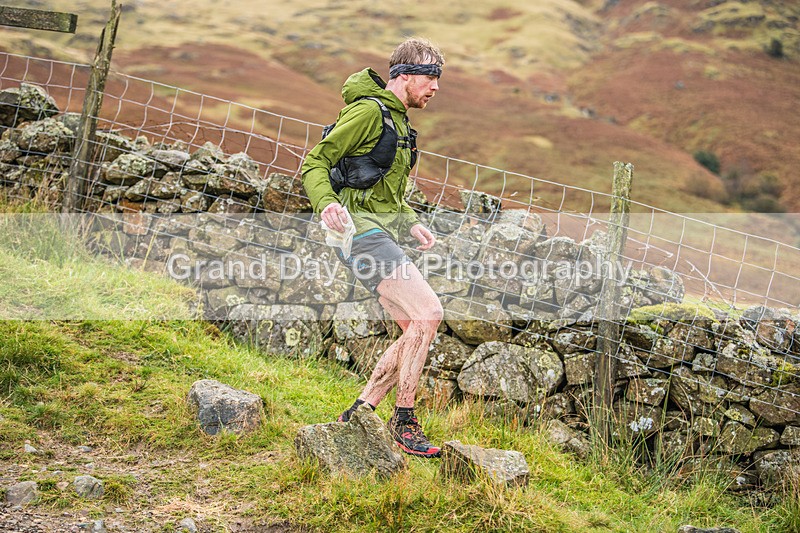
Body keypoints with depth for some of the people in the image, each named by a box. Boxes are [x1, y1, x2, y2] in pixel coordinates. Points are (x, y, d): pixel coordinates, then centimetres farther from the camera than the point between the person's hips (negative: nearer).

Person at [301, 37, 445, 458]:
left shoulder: (398, 121, 21)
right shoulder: (368, 111, -10)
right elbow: (314, 163, -14)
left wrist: (411, 223, 21)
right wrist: (326, 203, -32)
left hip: (383, 234, 10)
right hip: (362, 230, -10)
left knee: (416, 329, 5)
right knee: (427, 313, -19)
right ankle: (404, 419, -9)